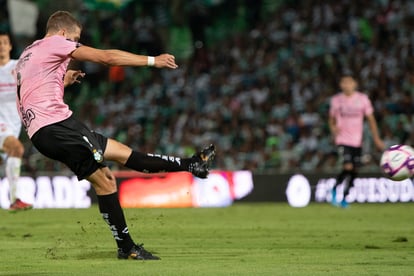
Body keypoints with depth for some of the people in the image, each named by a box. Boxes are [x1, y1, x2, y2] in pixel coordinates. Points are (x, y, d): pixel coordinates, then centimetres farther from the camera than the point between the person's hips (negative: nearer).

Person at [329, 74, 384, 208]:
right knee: (348, 167, -19)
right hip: (343, 140, -3)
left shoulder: (362, 99, 0)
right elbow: (332, 118, 14)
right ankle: (334, 190, 4)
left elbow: (371, 118, 5)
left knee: (354, 171, 4)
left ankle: (344, 197, 20)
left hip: (357, 140, 3)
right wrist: (333, 127, -9)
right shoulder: (336, 100, 1)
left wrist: (376, 138, 1)